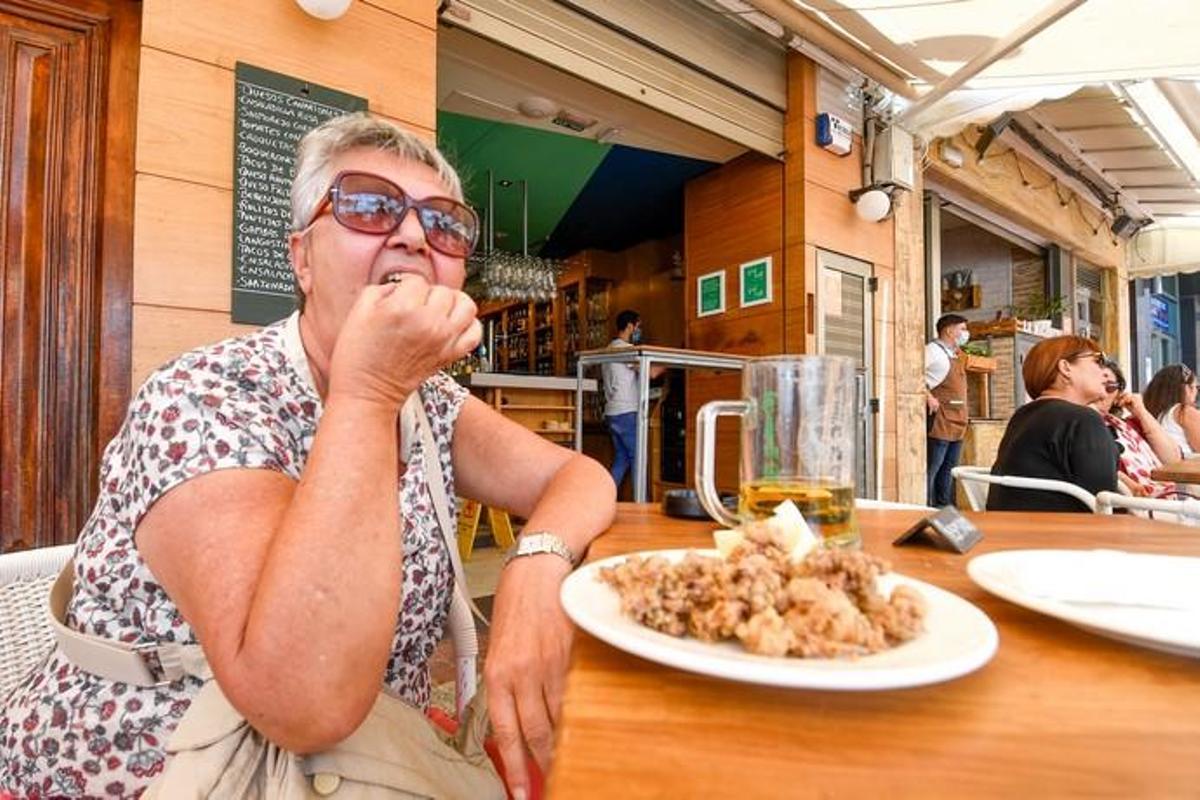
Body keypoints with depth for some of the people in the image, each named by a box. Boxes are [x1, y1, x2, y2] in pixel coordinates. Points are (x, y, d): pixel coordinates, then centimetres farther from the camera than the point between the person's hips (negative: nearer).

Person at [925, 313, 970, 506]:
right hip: (939, 422, -9)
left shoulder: (955, 353, 20)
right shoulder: (933, 350, -9)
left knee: (948, 471, 14)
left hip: (956, 423, 10)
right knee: (930, 470, -8)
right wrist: (928, 397, -23)